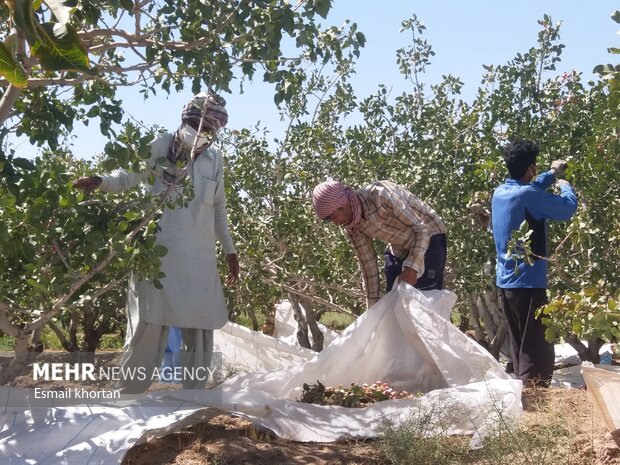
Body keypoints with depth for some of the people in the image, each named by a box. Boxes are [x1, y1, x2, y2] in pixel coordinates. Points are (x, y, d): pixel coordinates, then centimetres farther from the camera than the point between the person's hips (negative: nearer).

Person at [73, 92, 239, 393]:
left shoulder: (215, 160, 12)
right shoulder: (160, 147, 1)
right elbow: (128, 176, 2)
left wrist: (229, 249, 19)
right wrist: (100, 182, -19)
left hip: (199, 258, 4)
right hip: (158, 252, -4)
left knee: (200, 330, 7)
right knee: (149, 326, -5)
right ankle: (126, 397, 6)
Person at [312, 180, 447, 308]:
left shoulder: (381, 194, -32)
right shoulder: (354, 228, -11)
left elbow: (422, 228, -28)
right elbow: (368, 266, -3)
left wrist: (412, 268, -37)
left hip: (429, 238, -7)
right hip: (398, 249, 7)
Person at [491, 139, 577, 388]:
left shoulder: (500, 192, 6)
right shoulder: (527, 196, -18)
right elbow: (568, 208, -10)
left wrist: (551, 174, 28)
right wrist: (564, 185, 8)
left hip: (505, 284, 9)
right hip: (528, 284, -9)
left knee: (520, 348, 18)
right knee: (538, 353, -5)